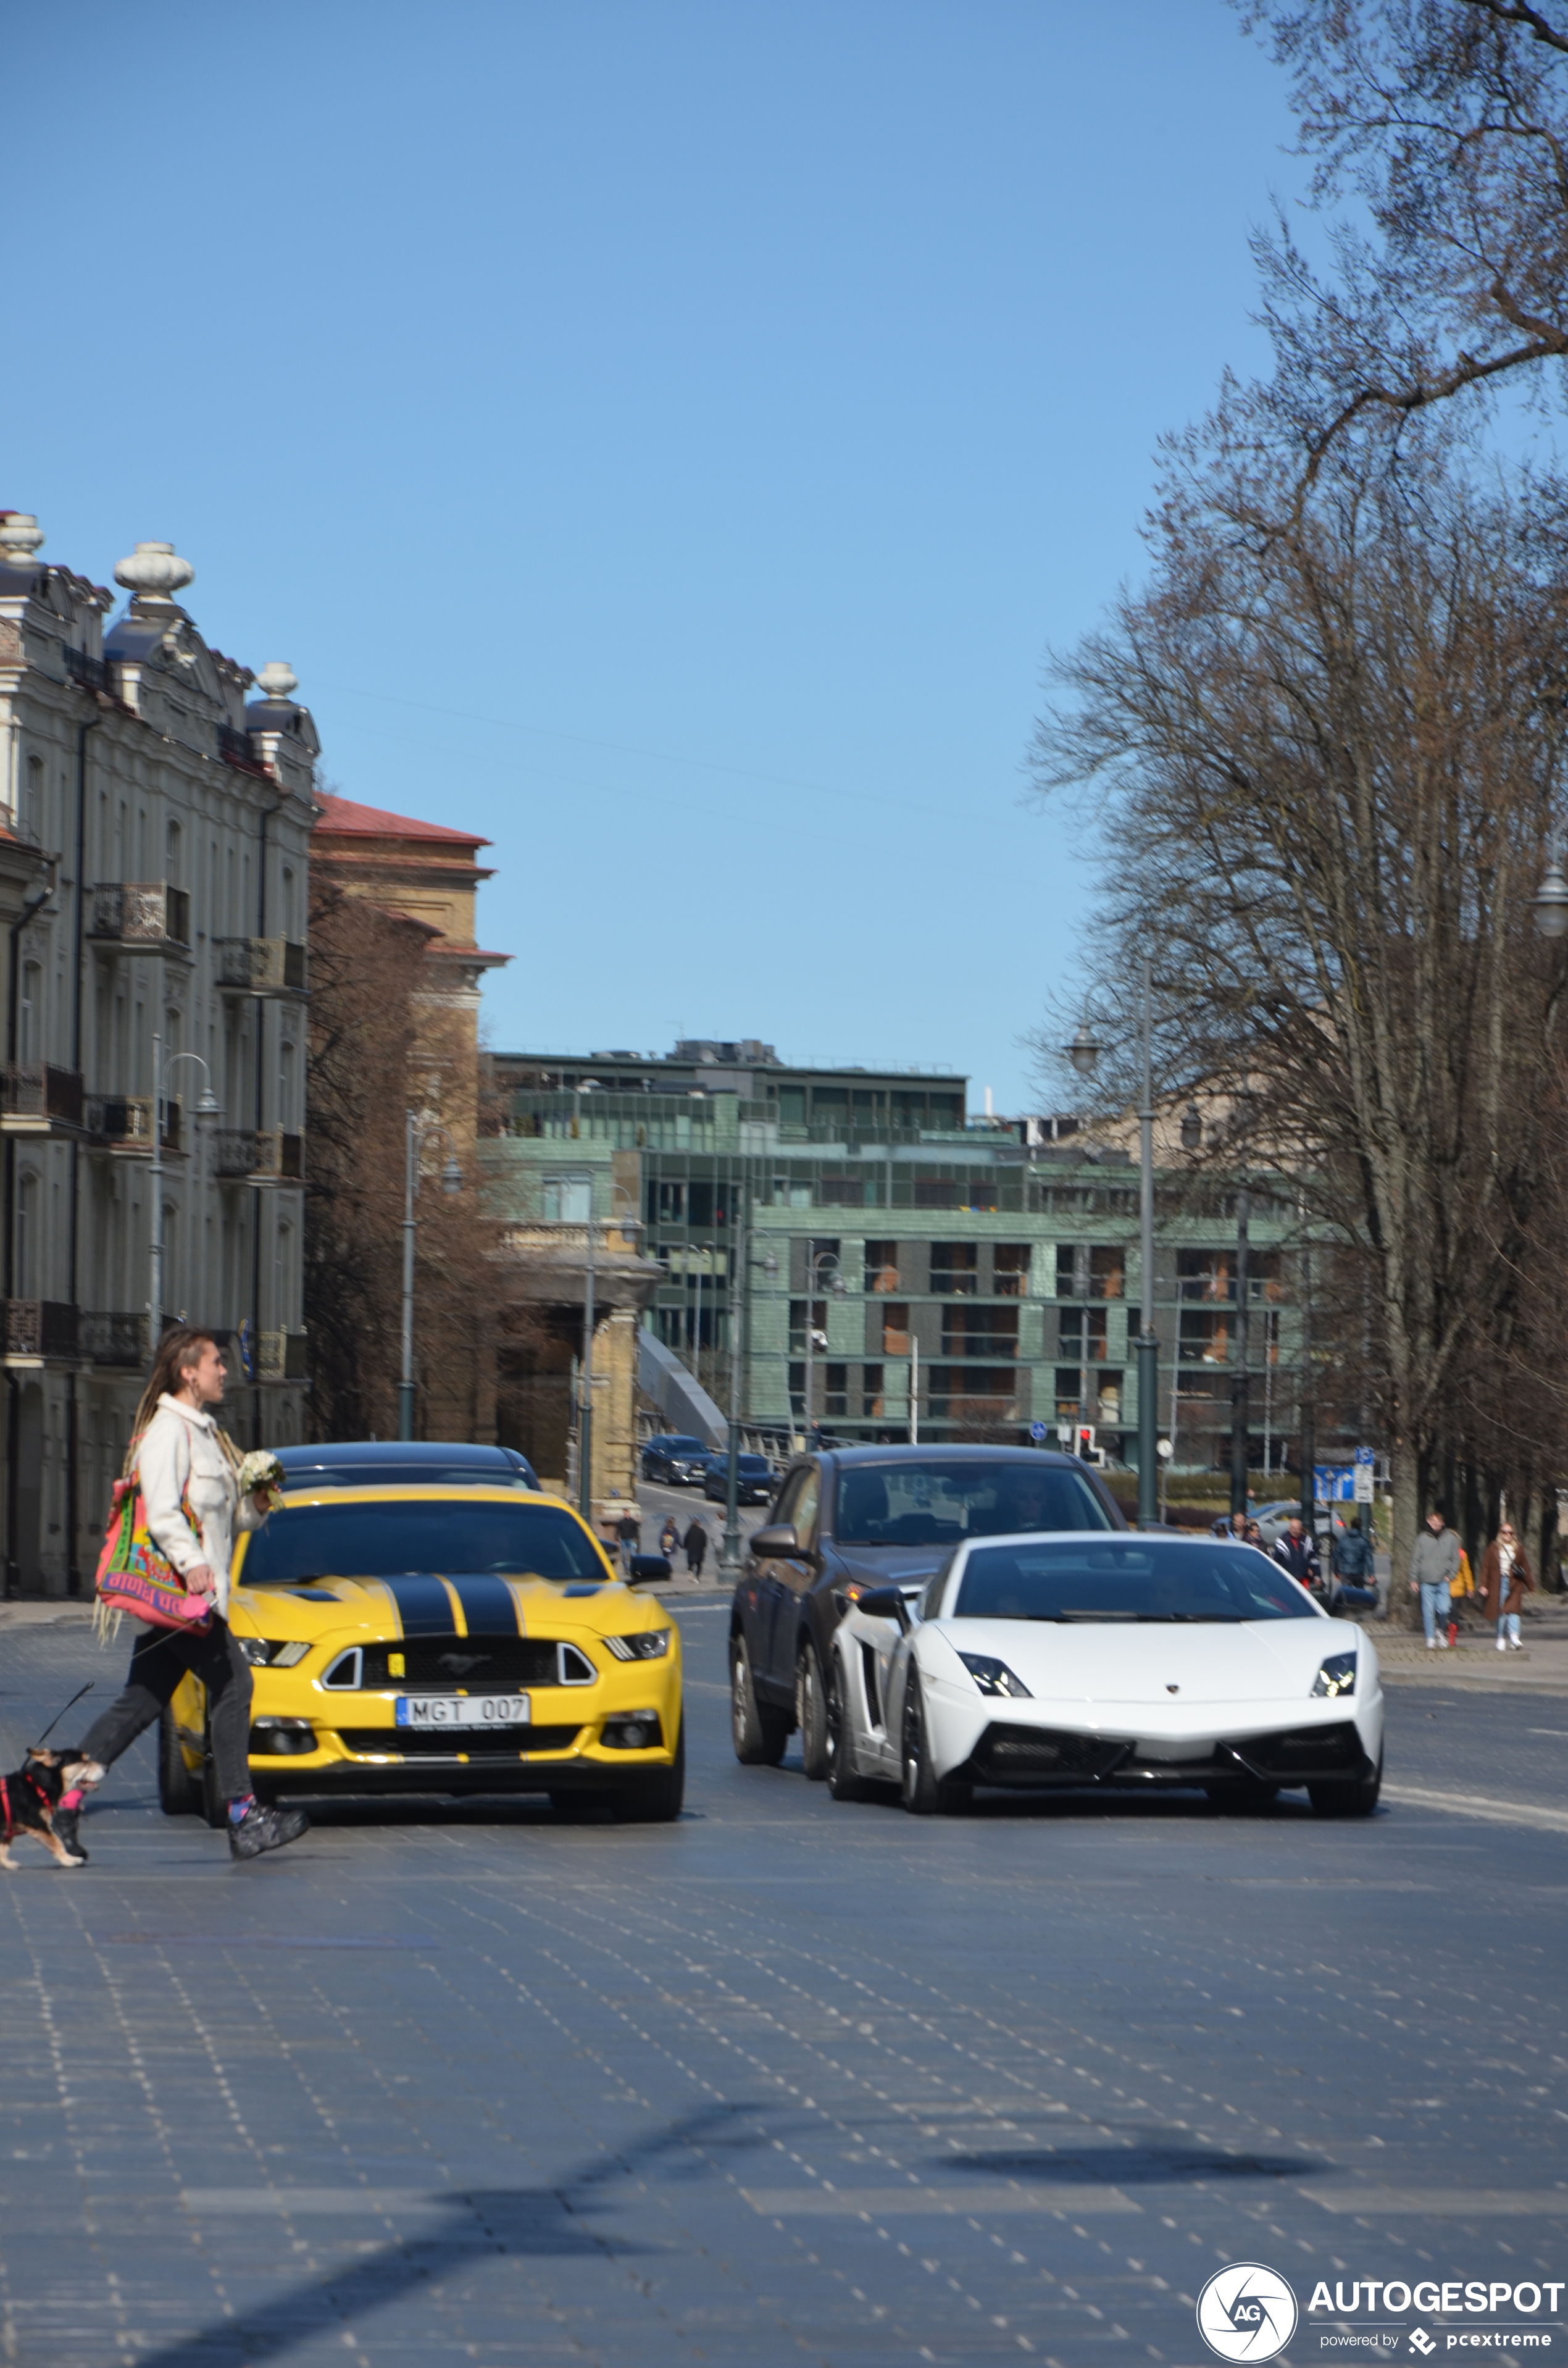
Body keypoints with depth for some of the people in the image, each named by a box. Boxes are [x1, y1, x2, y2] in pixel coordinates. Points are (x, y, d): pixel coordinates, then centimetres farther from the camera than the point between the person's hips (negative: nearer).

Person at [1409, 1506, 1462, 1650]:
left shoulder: (1451, 1538, 4)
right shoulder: (1423, 1539, 5)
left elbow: (1455, 1559, 7)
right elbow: (1416, 1560, 7)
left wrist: (1450, 1576, -5)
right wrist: (1414, 1580, 3)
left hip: (1443, 1582, -1)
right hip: (1427, 1582, 1)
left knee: (1443, 1609, -13)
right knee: (1428, 1612, 0)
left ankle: (1441, 1630, 15)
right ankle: (1431, 1639, 9)